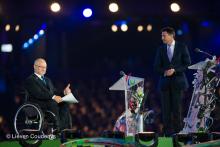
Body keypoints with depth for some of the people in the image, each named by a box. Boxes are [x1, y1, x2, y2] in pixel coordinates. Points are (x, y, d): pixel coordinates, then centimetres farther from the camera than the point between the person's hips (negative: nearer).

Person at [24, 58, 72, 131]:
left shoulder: (47, 80, 27)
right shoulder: (30, 80, -2)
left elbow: (55, 92, 18)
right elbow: (38, 94, -16)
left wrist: (64, 92, -3)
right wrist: (53, 97, -26)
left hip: (50, 102, 8)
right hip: (37, 104, -8)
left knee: (64, 104, -20)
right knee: (53, 104, -35)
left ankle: (63, 129, -31)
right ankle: (57, 129, -38)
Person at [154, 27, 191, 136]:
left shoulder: (182, 47, 0)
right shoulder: (161, 49, 9)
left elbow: (187, 63, -2)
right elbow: (157, 66, 9)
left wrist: (174, 70, -14)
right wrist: (164, 72, -12)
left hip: (177, 81, -3)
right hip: (165, 81, 3)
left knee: (177, 106, -5)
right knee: (166, 107, -2)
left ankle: (177, 130, 2)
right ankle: (168, 131, 0)